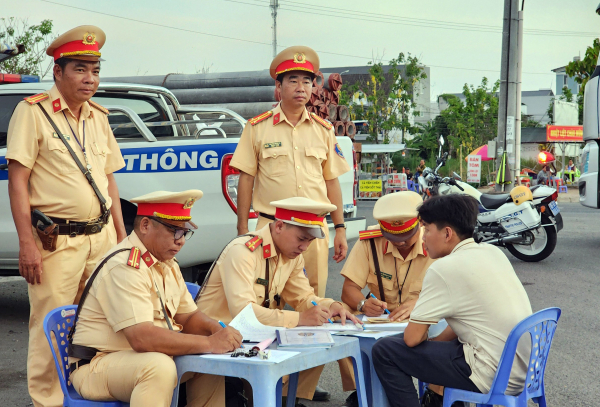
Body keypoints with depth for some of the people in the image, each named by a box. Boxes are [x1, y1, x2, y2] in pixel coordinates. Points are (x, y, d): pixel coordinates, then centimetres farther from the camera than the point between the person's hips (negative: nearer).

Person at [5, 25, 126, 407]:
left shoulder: (98, 117, 15)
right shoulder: (32, 112, -5)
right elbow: (17, 180, -9)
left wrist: (121, 236, 15)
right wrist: (27, 243, -15)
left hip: (101, 237, 6)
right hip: (56, 242, -6)